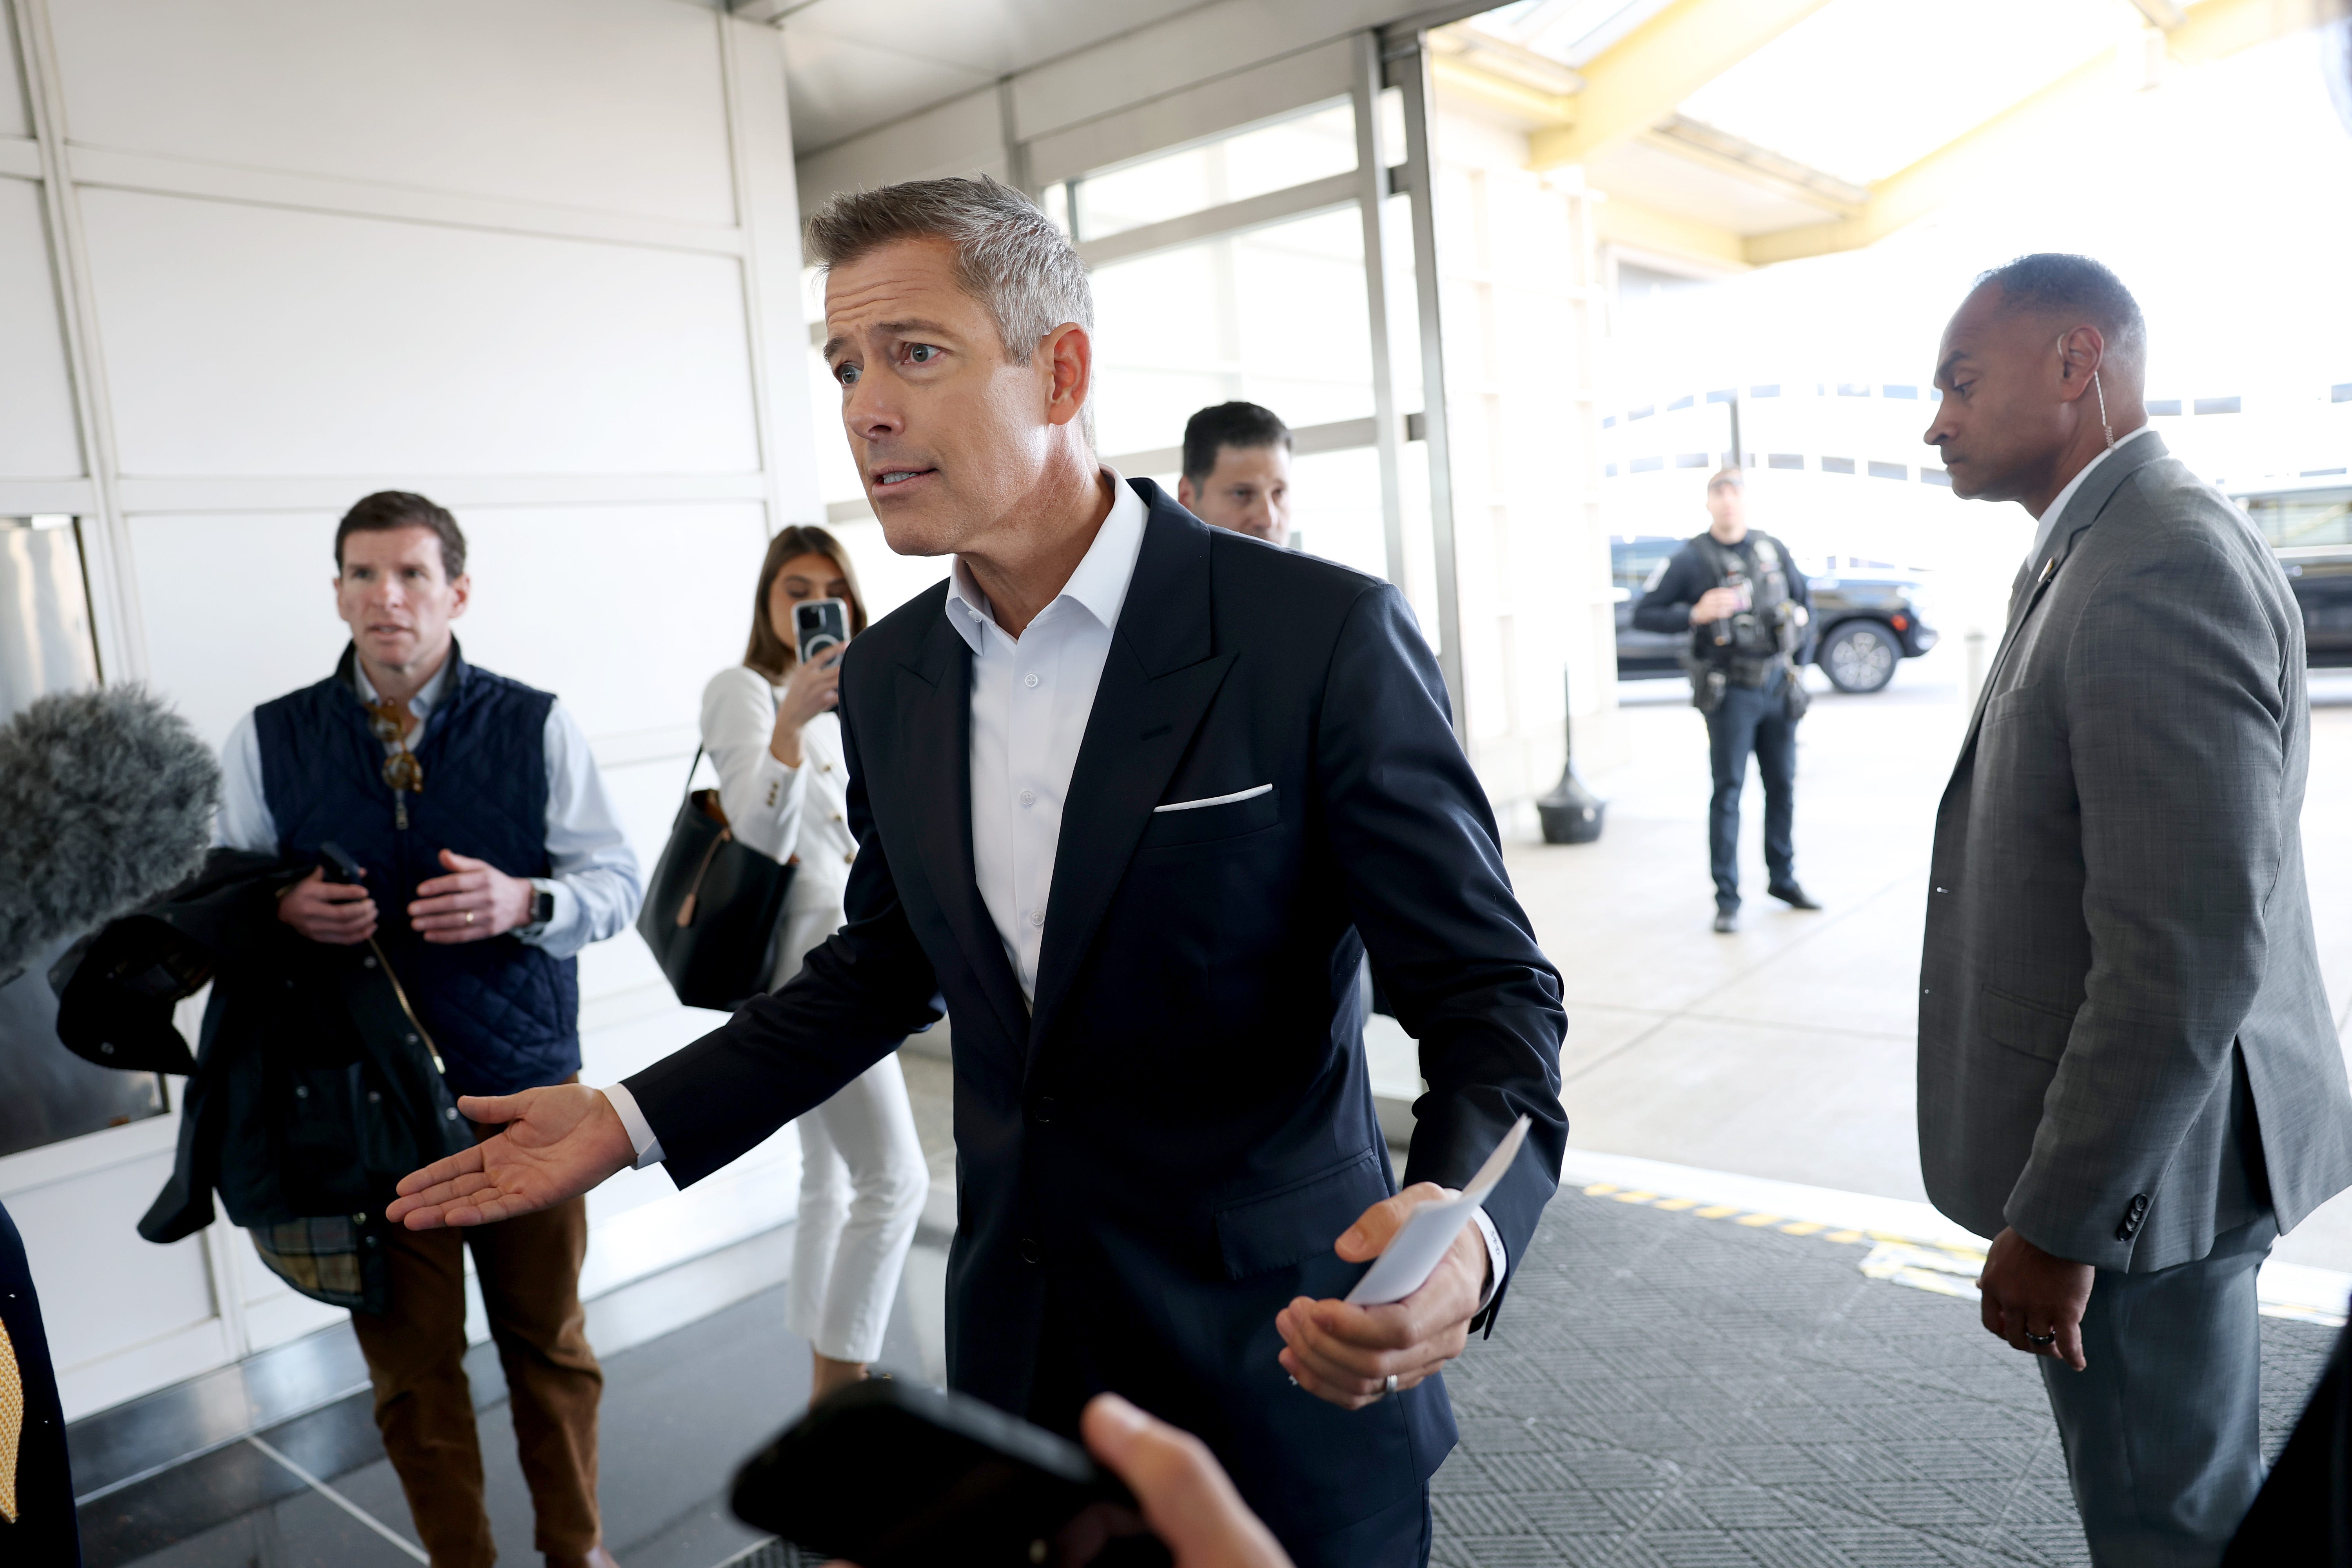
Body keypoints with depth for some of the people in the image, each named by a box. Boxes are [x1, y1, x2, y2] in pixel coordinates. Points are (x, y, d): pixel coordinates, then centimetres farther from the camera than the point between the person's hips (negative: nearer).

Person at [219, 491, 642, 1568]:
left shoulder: (536, 725, -2)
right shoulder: (266, 740, 2)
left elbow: (617, 882, -1)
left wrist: (524, 902, -21)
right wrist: (286, 913, -14)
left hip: (522, 1083, 0)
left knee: (548, 1340, 14)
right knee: (410, 1365, 12)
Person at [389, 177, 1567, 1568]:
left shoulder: (1325, 636, -18)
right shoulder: (888, 677, 0)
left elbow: (1490, 986, -15)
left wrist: (1459, 1231, -34)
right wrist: (635, 1122, 5)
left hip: (1289, 1374, -4)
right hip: (1019, 1354, 5)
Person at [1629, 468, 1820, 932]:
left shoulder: (1772, 549, 8)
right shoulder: (1690, 559, -6)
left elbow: (1803, 594, 25)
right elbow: (1643, 614, -8)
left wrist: (1801, 615, 10)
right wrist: (1694, 615, -20)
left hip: (1778, 685, 5)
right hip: (1730, 691, -5)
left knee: (1782, 785, 12)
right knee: (1728, 792, -4)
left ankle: (1783, 879, 28)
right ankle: (1727, 898, 1)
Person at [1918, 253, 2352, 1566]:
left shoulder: (2163, 568, -24)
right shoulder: (2102, 552, 8)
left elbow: (2190, 953, -28)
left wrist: (2055, 1223, -21)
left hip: (2139, 1164, -9)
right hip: (2137, 1129, 9)